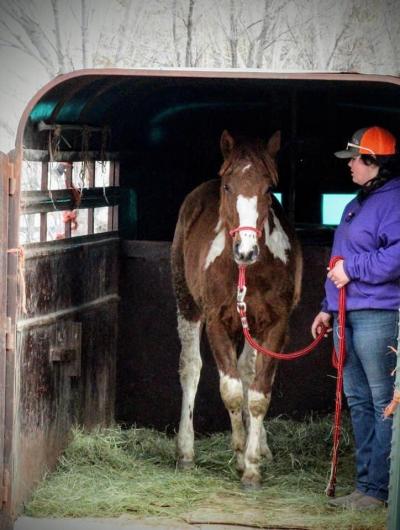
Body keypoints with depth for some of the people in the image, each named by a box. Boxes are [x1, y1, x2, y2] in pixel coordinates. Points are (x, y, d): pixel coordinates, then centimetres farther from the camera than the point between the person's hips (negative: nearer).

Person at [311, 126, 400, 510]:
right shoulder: (357, 204, 21)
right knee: (358, 402, 12)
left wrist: (352, 269, -18)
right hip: (347, 316, 10)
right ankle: (366, 484, 18)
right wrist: (328, 308, 24)